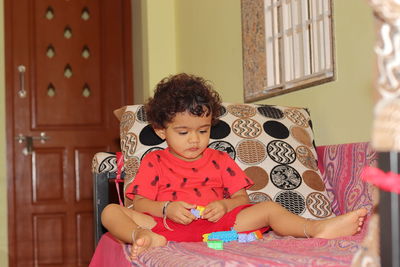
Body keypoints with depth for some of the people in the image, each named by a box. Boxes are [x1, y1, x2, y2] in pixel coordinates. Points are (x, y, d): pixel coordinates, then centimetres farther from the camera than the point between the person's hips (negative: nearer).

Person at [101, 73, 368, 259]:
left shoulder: (220, 160, 18)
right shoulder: (154, 162, 13)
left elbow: (243, 198, 13)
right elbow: (140, 203, 4)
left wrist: (224, 205, -10)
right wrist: (166, 208, -16)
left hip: (216, 224, 2)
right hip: (168, 225, -1)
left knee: (268, 208, -15)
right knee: (111, 211, -25)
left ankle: (316, 229, -39)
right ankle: (146, 237, -59)